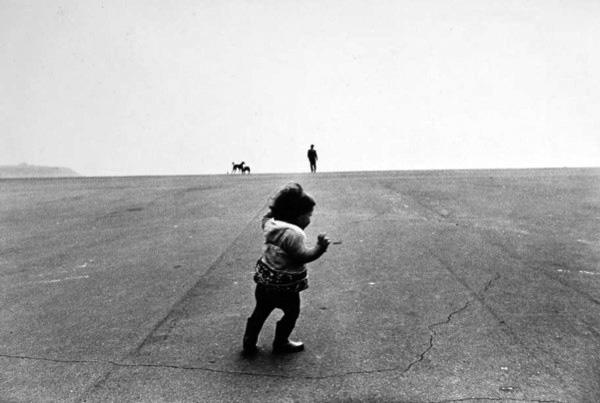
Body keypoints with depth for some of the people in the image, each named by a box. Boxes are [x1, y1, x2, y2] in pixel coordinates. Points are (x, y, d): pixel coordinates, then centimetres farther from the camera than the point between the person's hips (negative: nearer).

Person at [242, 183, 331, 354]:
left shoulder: (271, 223, -3)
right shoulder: (293, 233, -27)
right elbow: (302, 256, -27)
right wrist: (320, 247, -21)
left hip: (265, 280, 8)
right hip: (285, 284, -8)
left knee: (261, 311, 22)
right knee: (292, 312, 16)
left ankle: (249, 343, 30)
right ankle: (281, 343, 30)